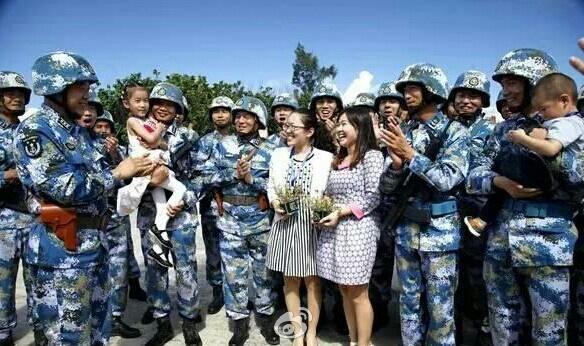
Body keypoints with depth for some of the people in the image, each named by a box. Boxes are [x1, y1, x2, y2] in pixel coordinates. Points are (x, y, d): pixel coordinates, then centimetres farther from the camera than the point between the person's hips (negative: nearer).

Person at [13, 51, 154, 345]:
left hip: (92, 245, 9)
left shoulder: (77, 131, 14)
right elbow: (65, 187, -23)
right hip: (61, 251, -9)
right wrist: (118, 173, -13)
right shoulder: (34, 131, -13)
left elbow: (96, 178, 12)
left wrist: (136, 171, -3)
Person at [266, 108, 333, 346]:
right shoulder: (278, 155, 7)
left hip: (312, 224, -3)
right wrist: (275, 203, -6)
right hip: (285, 223, 3)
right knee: (290, 279, 12)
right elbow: (271, 186, 12)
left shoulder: (325, 158, -5)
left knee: (312, 280, 9)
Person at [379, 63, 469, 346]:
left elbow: (448, 179, -17)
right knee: (409, 299, 16)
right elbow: (387, 187, 5)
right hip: (405, 229, 4)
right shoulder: (401, 133, 7)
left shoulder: (454, 131, -5)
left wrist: (410, 154, -20)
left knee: (439, 306, 7)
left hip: (439, 230, -4)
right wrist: (396, 164, -15)